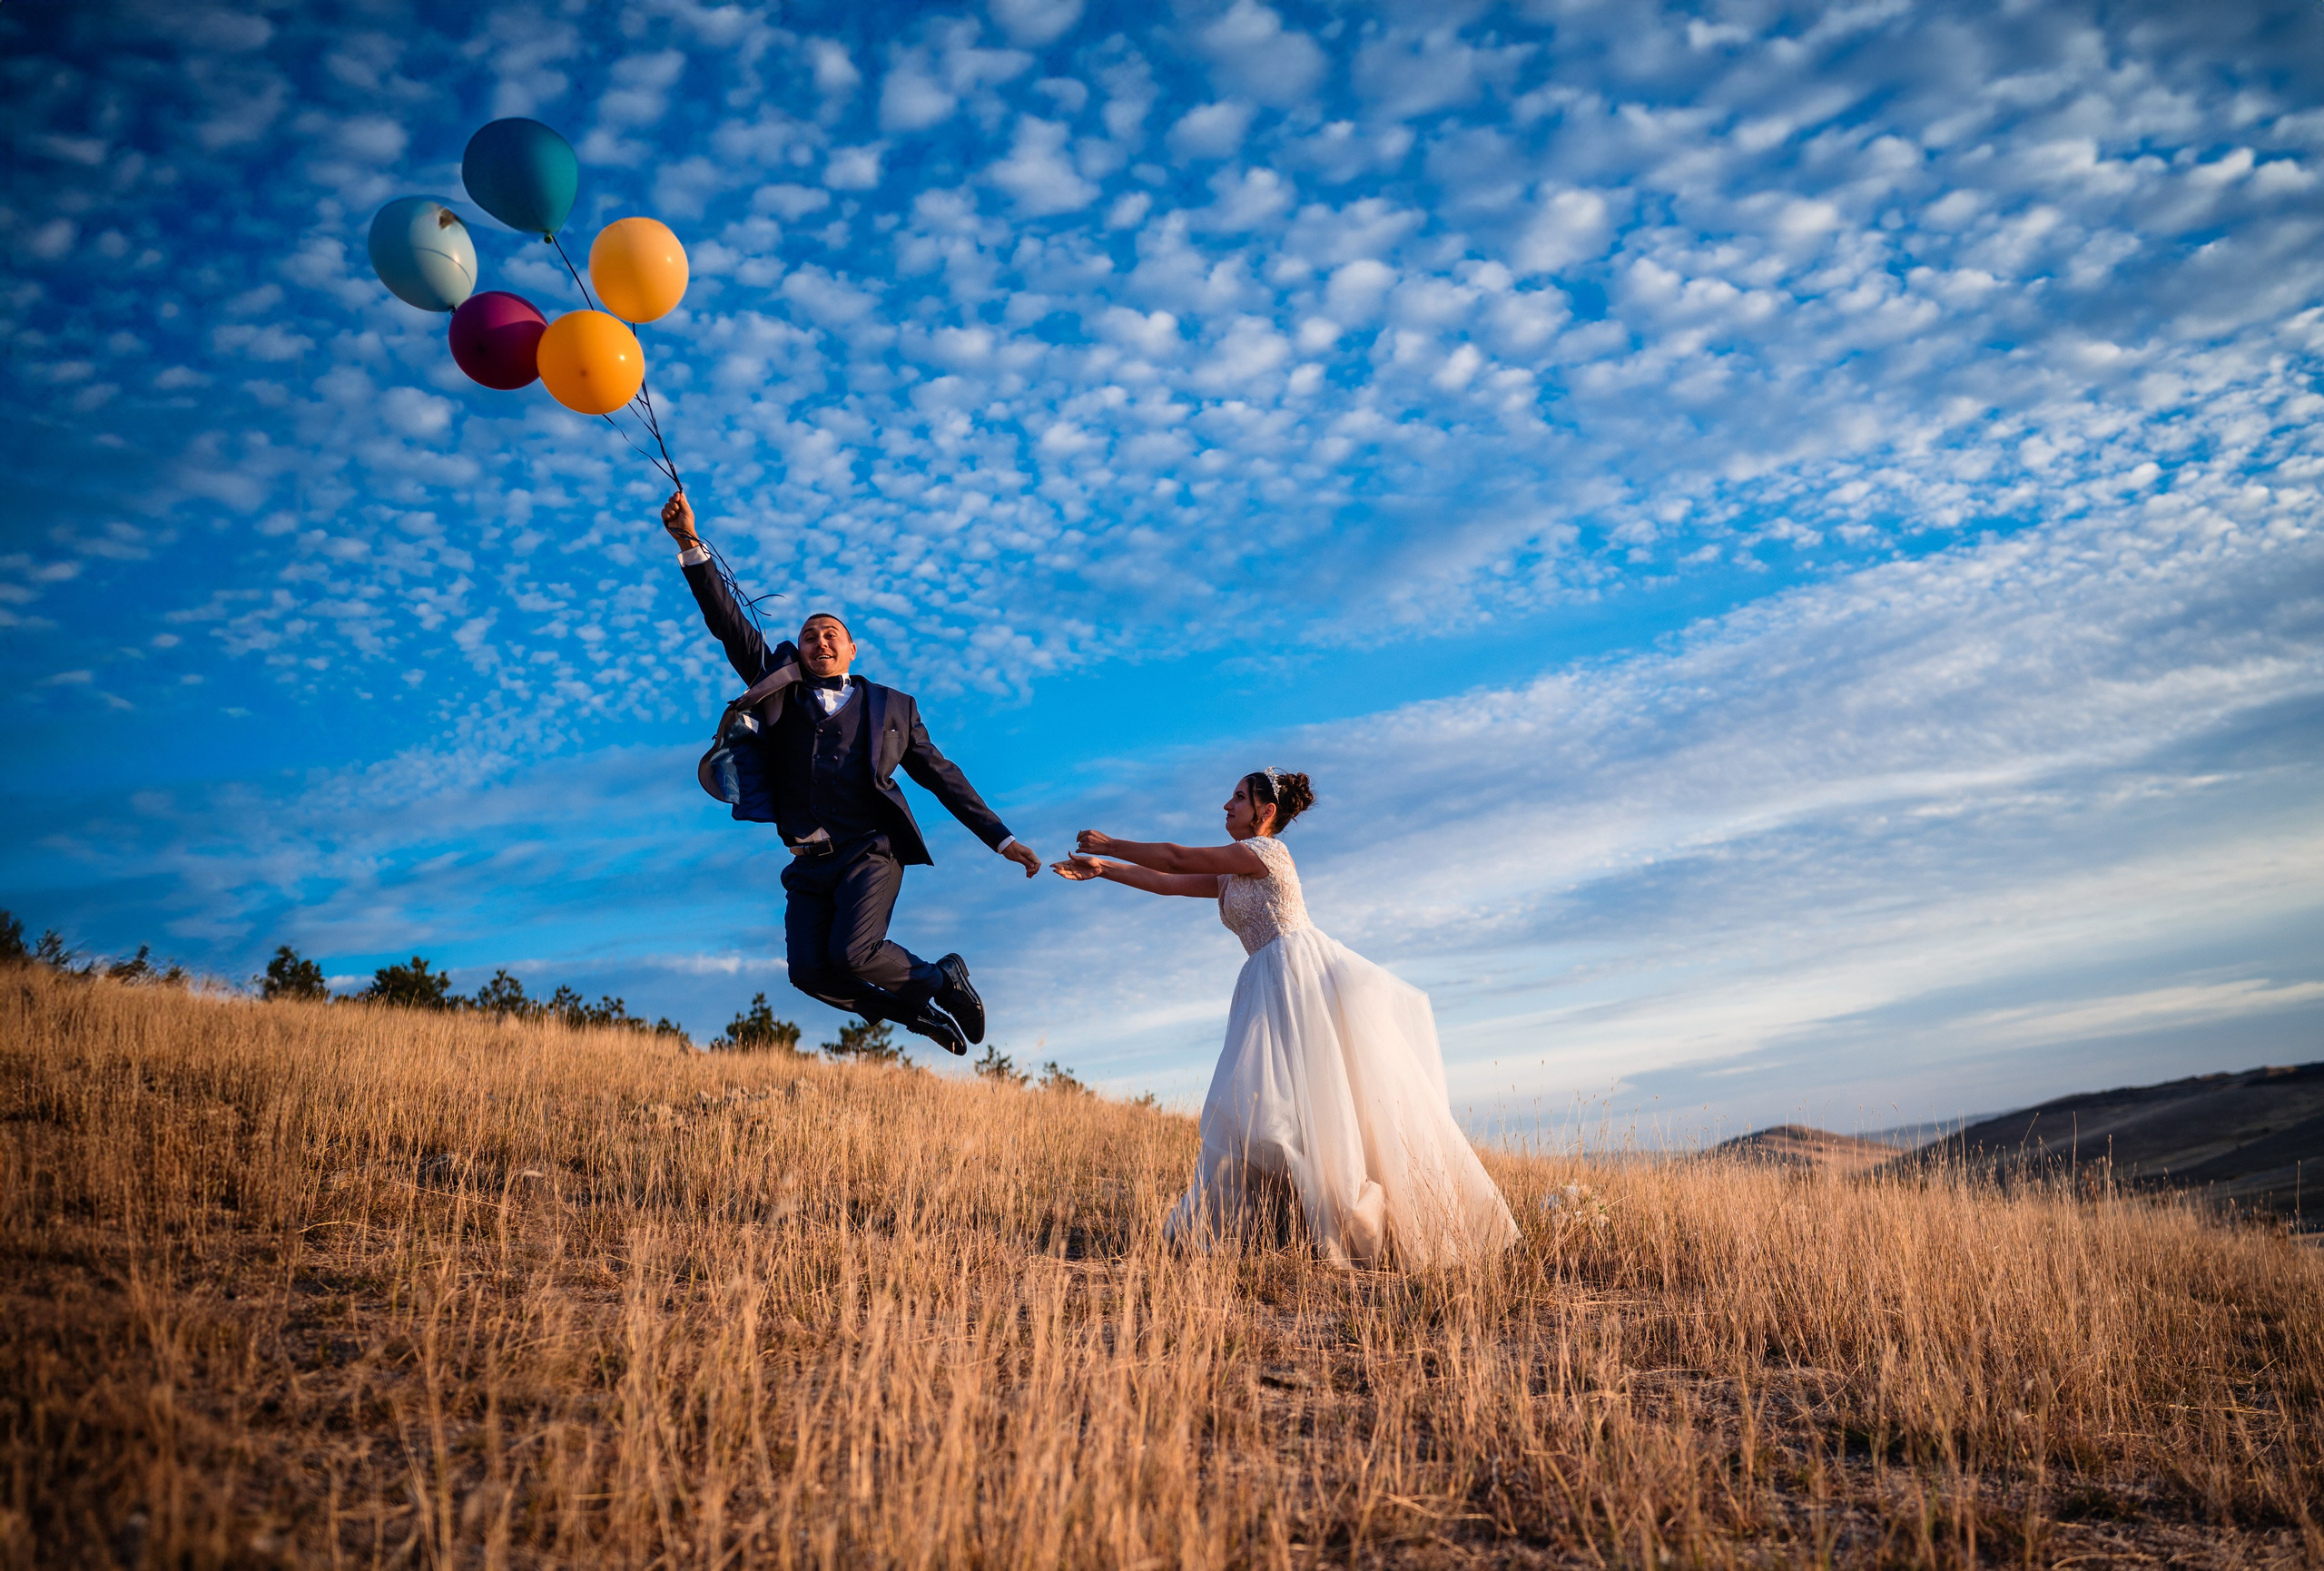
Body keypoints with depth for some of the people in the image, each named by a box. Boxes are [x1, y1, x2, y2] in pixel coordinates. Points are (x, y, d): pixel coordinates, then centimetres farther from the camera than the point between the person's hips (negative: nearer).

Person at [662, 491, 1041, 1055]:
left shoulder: (891, 706, 14)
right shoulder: (780, 689, 16)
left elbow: (942, 775, 14)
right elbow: (728, 623, 9)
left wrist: (1002, 839, 8)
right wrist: (690, 544, -2)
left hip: (871, 852, -3)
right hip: (809, 865, 3)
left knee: (852, 955, -24)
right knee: (809, 971, -15)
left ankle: (943, 978, 6)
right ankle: (921, 1011, 7)